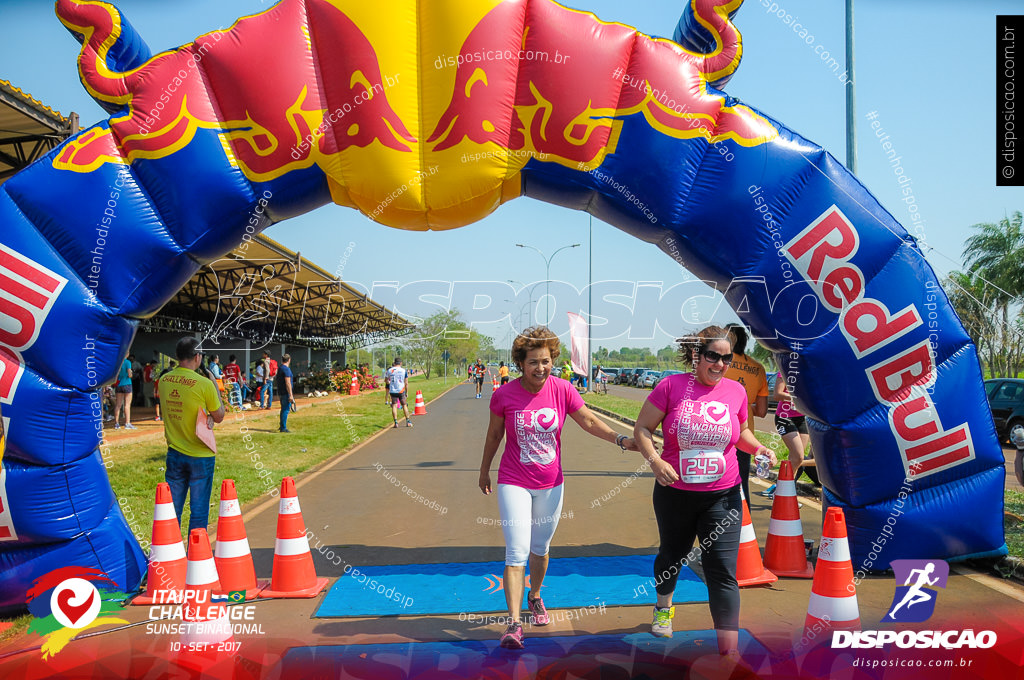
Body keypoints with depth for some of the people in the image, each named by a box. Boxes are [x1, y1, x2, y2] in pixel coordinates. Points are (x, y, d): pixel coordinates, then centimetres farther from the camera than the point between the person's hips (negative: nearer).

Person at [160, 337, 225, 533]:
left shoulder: (164, 381, 1)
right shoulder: (204, 384, -17)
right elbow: (219, 416, -3)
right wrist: (215, 386, 6)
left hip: (174, 454, 5)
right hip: (201, 457, -5)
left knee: (172, 510, 13)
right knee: (198, 512, 6)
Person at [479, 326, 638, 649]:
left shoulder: (562, 390, -9)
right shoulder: (504, 395, -12)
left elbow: (590, 421, -6)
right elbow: (494, 435, 2)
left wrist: (621, 439, -21)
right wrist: (485, 470, 14)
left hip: (550, 484, 3)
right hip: (513, 483, -2)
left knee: (540, 548, 18)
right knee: (517, 553, -10)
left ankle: (535, 596, 44)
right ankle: (514, 622, -8)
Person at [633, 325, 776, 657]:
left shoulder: (735, 390, 0)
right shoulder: (672, 386, -9)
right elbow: (642, 428, -5)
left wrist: (757, 447, -3)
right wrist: (655, 460, -21)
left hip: (722, 496, 0)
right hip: (675, 493, 0)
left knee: (723, 571, -5)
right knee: (672, 554, 23)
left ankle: (729, 649, 1)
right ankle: (664, 607, 53)